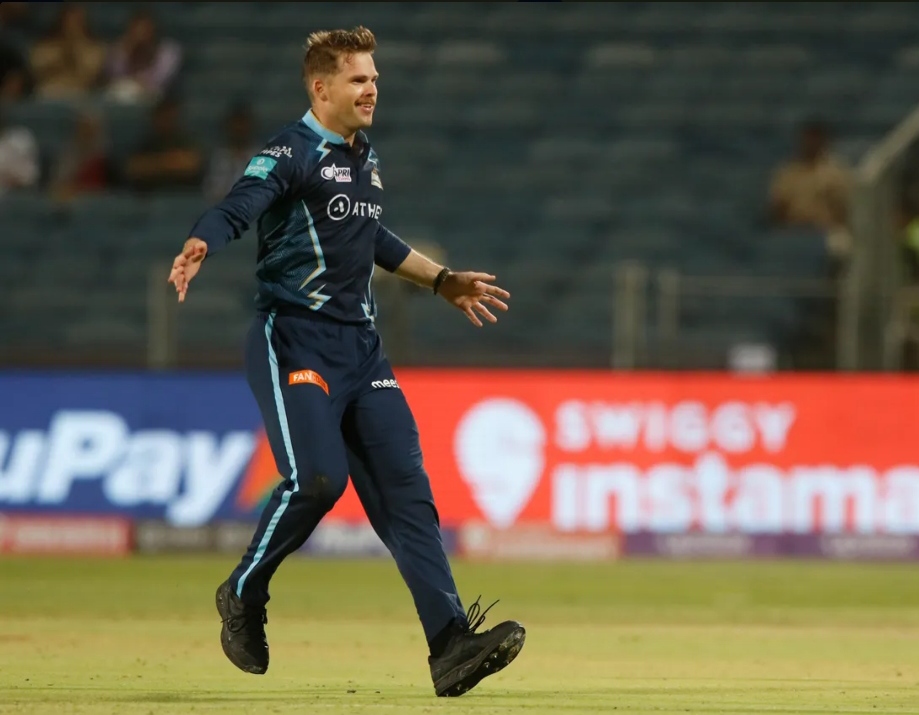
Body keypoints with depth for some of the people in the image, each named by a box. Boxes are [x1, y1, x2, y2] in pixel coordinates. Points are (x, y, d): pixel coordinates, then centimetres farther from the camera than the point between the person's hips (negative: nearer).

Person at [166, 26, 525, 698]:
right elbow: (235, 208, -26)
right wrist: (199, 247, -47)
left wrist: (443, 280, 41)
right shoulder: (291, 153, -9)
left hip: (361, 345, 7)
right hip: (293, 340, -7)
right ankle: (244, 597, 5)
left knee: (405, 485, -3)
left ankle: (451, 645, -10)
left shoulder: (366, 157, 17)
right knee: (318, 477, -22)